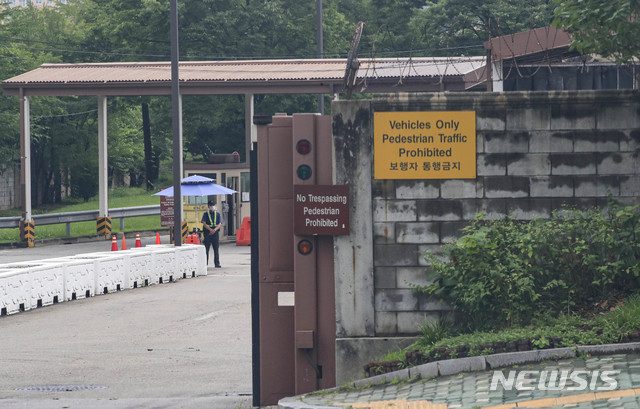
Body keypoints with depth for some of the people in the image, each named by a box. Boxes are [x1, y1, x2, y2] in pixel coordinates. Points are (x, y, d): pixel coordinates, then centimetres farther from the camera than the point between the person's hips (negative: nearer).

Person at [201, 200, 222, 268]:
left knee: (216, 249, 0)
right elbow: (204, 224, -4)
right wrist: (210, 229, -19)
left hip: (215, 233, 2)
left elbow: (220, 224, 4)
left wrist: (215, 230, -14)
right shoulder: (206, 214, 5)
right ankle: (205, 264, 3)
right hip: (207, 233, -2)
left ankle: (217, 263, 2)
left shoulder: (217, 214, 11)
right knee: (206, 249, -1)